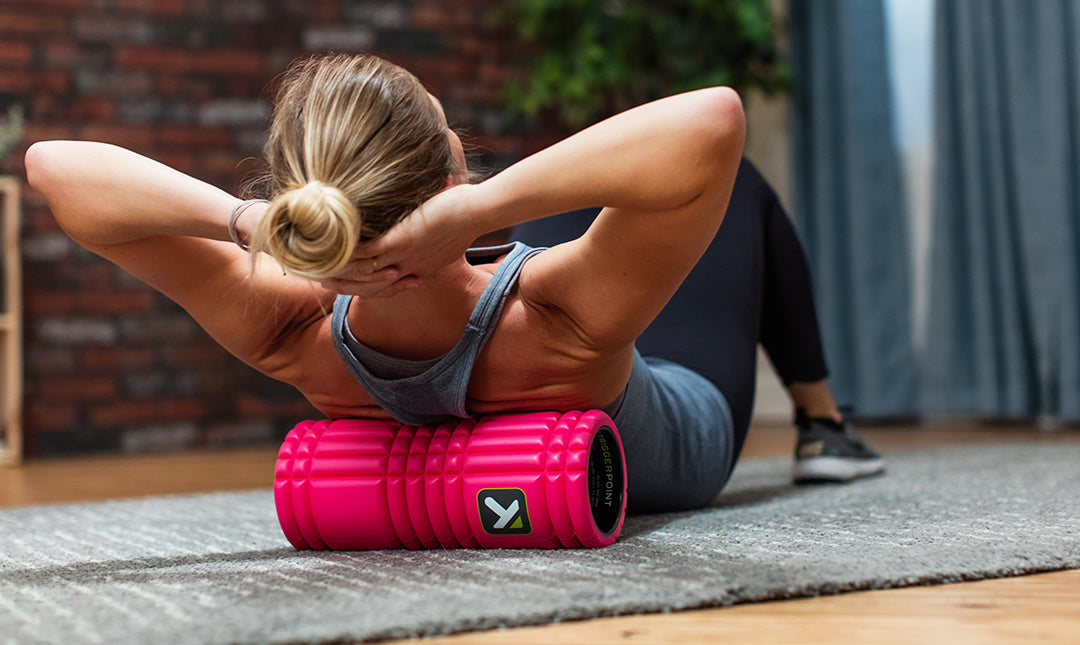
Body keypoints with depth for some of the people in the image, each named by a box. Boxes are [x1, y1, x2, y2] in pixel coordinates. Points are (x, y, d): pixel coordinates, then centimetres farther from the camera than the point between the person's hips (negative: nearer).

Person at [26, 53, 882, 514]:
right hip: (687, 449, -3)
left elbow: (53, 163, -38)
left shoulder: (293, 339, -38)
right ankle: (821, 419, 41)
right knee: (743, 189, 19)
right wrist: (480, 206, -66)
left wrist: (243, 219, -54)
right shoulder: (557, 323, -49)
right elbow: (711, 121, -64)